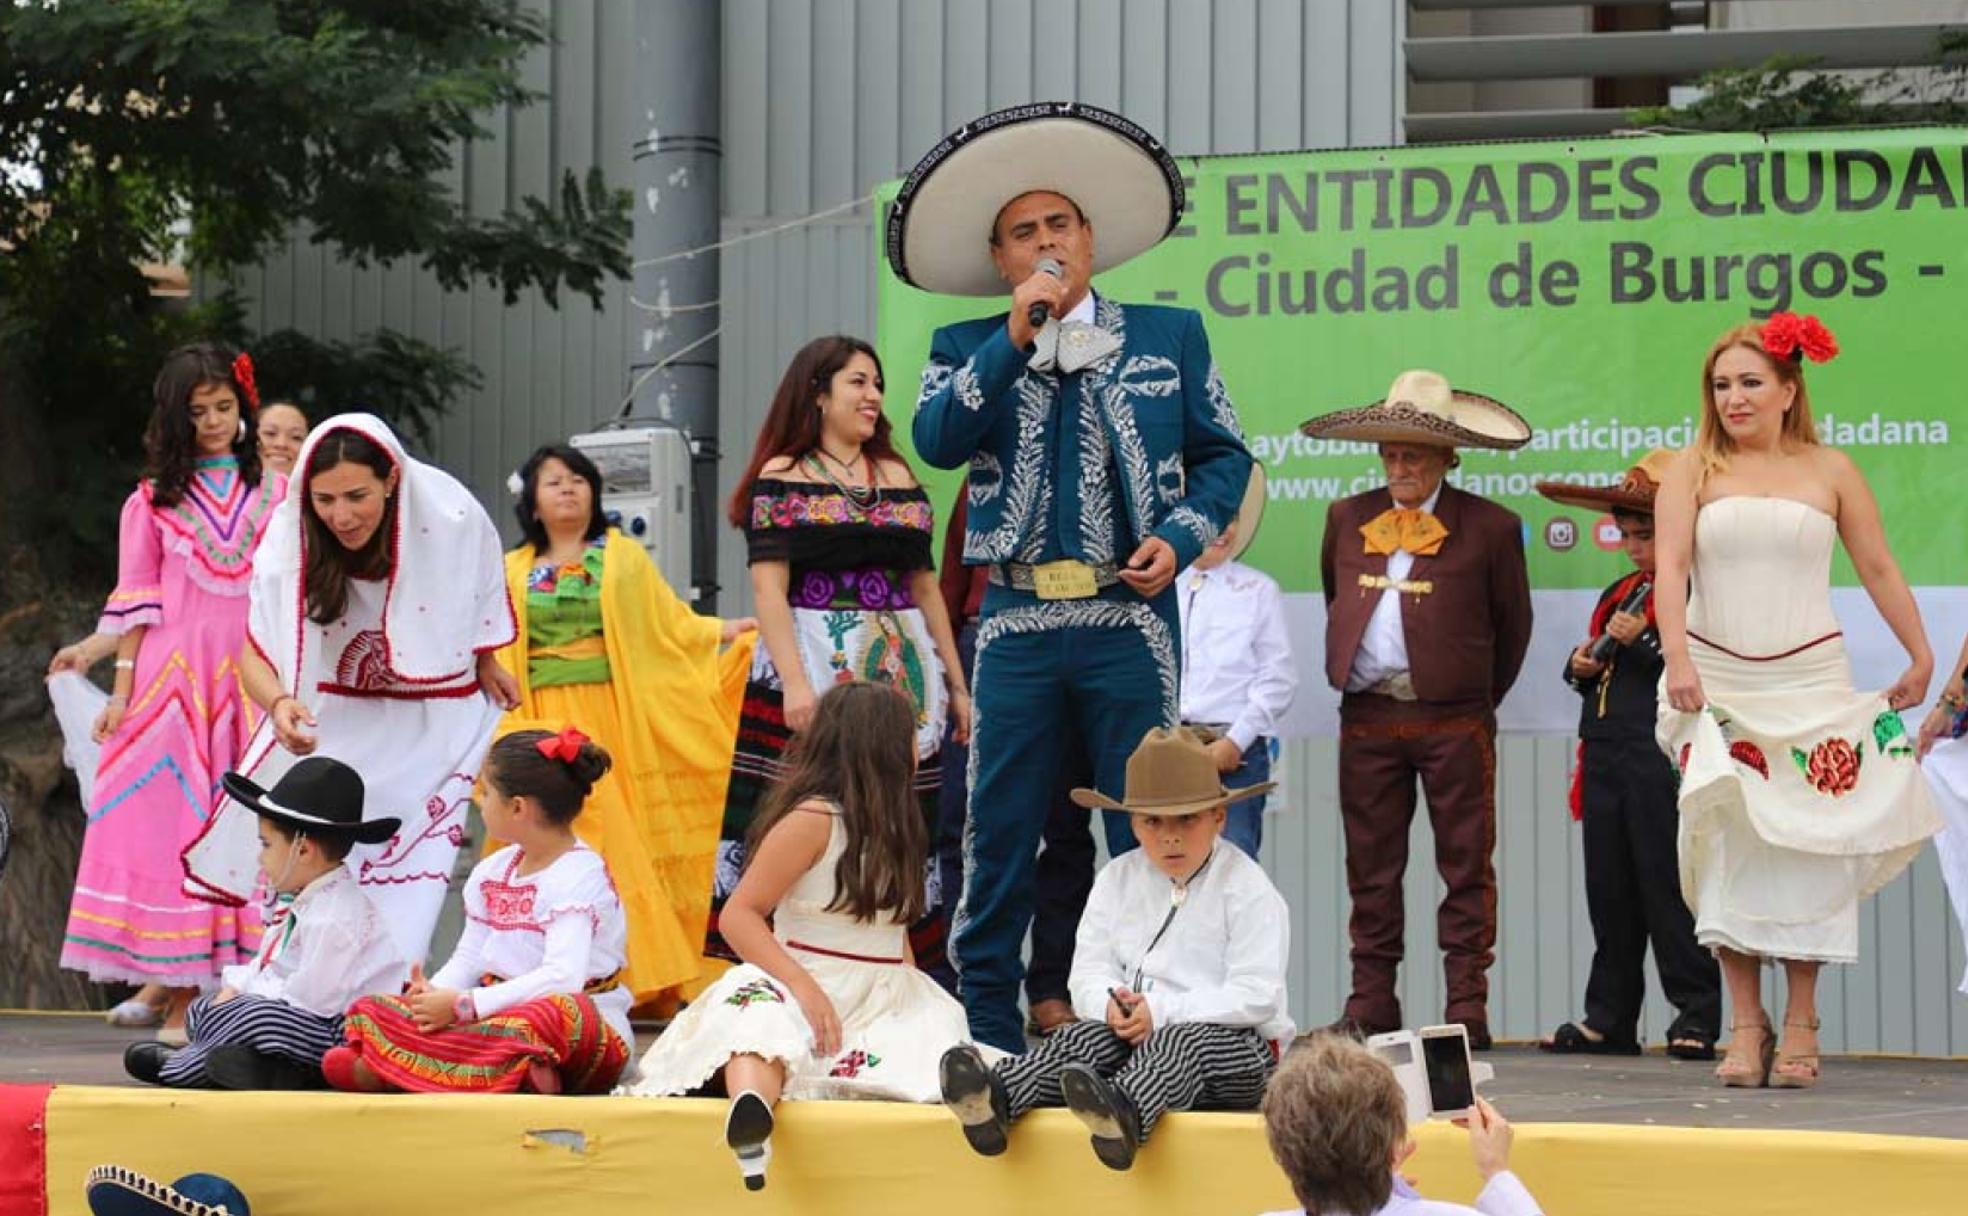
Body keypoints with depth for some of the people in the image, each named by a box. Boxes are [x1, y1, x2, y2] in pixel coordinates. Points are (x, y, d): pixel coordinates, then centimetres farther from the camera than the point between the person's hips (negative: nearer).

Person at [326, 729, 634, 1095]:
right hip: (501, 1017, 8)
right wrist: (435, 994, -9)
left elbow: (563, 976, -24)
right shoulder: (492, 872, 15)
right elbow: (470, 956, 16)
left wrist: (463, 1005, -27)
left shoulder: (580, 876, -11)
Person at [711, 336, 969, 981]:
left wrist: (957, 685, 13)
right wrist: (793, 682, -19)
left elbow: (925, 587, 17)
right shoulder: (782, 479, 1)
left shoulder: (898, 478, 16)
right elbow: (769, 590, -8)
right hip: (812, 668, -5)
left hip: (901, 674, 5)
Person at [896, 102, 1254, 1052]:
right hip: (1017, 620, 1)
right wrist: (1015, 341, -12)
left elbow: (1224, 455, 12)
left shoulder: (1170, 337, 12)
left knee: (1149, 843, 0)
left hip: (1132, 618, -1)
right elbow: (938, 440, -7)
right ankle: (988, 1045, 9)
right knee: (997, 841, 3)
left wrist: (1179, 536, -5)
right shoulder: (967, 350, 11)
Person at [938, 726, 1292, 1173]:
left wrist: (1163, 1012, -22)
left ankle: (1125, 1114, -71)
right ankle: (998, 1098, -53)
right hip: (1137, 1033, 5)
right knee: (1088, 1036, -25)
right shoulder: (1117, 880, 12)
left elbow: (1256, 995, -14)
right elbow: (1089, 971, 8)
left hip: (1238, 1041, -5)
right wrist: (1112, 1004, -17)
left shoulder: (1248, 889, -5)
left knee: (1181, 1042, -37)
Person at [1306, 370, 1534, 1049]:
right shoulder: (1347, 520, 11)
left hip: (1454, 721, -3)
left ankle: (1467, 1008, 3)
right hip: (1367, 720, 3)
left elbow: (1512, 625, 9)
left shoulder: (1488, 528, 0)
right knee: (1371, 868, 5)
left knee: (1466, 867, -1)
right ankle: (1371, 1004, 10)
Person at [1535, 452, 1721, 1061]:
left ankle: (1696, 1015, 1)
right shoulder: (1620, 594, 20)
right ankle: (1609, 1019, 14)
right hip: (1605, 755, 8)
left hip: (1661, 761, -8)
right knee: (1608, 891, 9)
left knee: (1668, 888, -6)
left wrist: (1642, 641, -17)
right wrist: (1581, 667, 8)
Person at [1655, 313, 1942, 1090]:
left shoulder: (1830, 471, 6)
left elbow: (1879, 569, 11)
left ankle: (1800, 1025, 5)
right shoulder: (1694, 470, 4)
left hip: (1809, 682, 0)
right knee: (1728, 843, -6)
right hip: (1716, 683, 0)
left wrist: (1919, 657, 11)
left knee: (1807, 845, -2)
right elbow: (1669, 568, -6)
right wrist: (1678, 661, -19)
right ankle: (1744, 1025, -2)